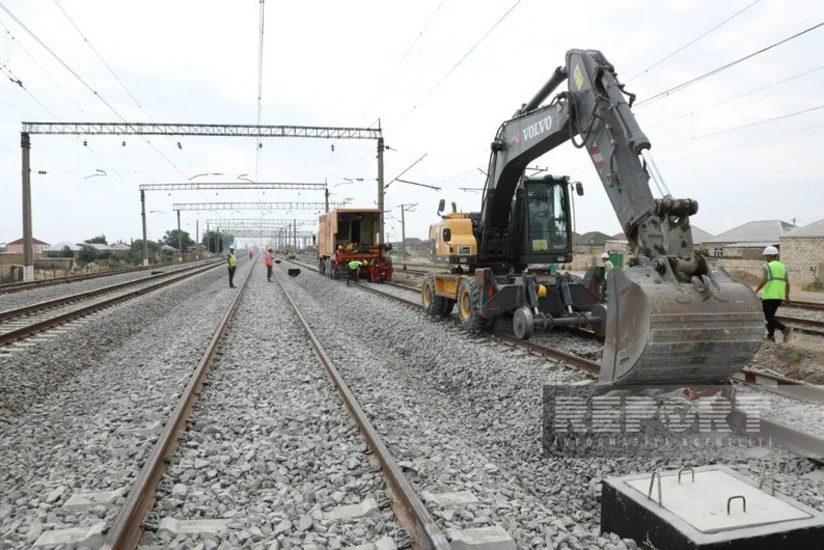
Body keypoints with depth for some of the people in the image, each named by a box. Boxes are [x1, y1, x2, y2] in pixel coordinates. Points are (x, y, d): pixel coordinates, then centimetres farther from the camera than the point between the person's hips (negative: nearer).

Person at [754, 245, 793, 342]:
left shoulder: (767, 266, -8)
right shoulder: (783, 267, 13)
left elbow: (763, 281, -18)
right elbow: (787, 283, 11)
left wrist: (756, 291, -9)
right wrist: (787, 296, 14)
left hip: (769, 296, -7)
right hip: (779, 296, 7)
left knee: (769, 317, -5)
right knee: (771, 315, 17)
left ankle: (785, 329, -22)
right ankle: (770, 336, 18)